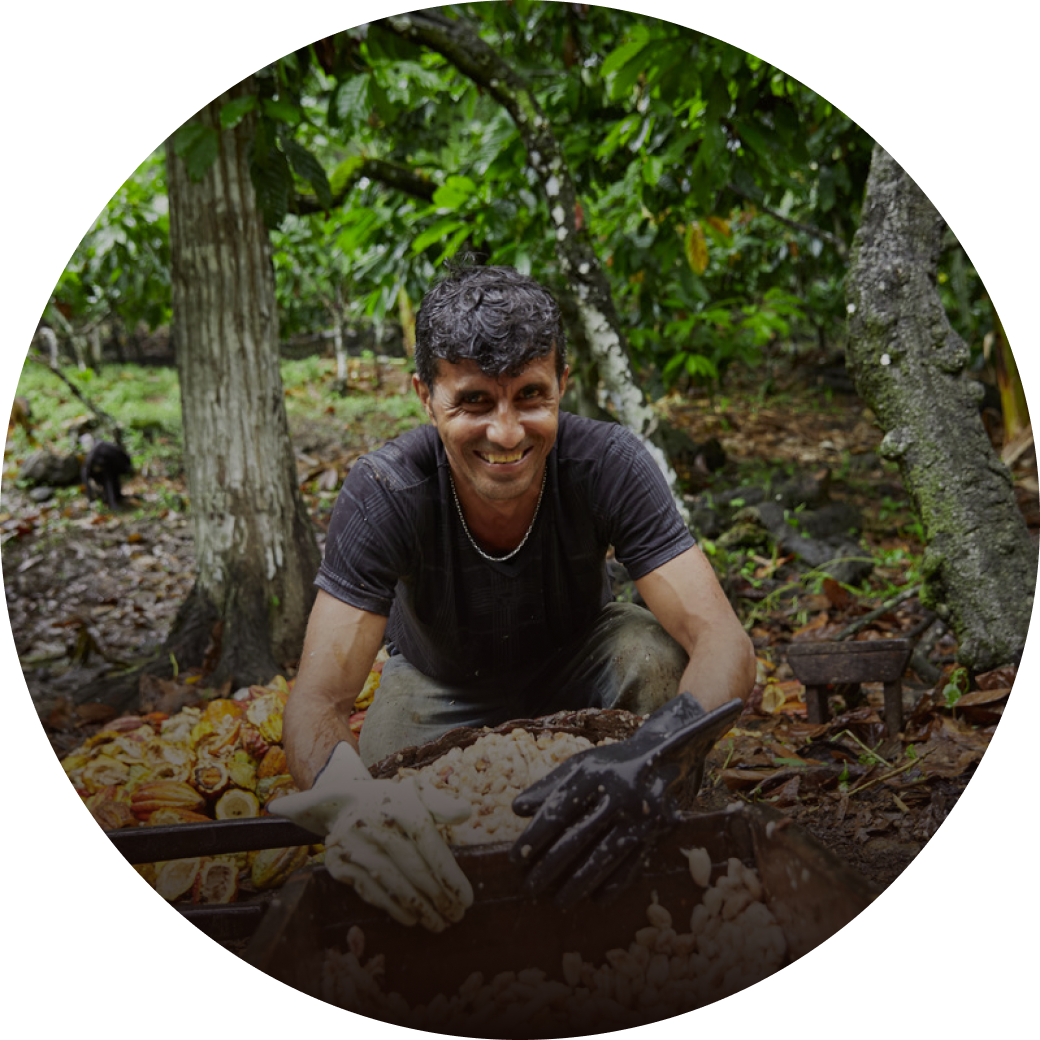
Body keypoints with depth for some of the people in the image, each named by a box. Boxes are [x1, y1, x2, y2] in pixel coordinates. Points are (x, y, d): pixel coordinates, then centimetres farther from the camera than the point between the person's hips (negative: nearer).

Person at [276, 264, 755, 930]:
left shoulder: (608, 463, -30)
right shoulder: (382, 495, -32)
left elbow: (724, 640, -37)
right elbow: (318, 703, -35)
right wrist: (346, 798, -60)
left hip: (578, 662, 1)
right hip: (440, 688, 0)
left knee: (659, 655, -31)